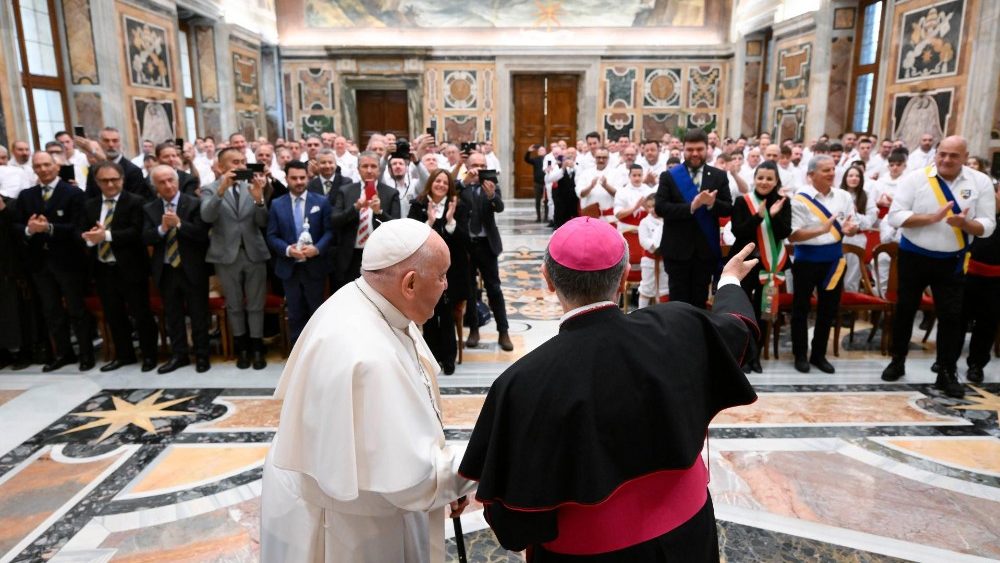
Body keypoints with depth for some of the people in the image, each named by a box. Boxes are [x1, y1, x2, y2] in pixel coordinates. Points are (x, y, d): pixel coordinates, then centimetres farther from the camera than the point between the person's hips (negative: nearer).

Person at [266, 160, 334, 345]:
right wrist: (288, 249, -17)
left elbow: (329, 231, -4)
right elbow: (272, 236, 1)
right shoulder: (276, 205, 5)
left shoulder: (321, 202, 1)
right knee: (295, 314, 11)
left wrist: (317, 248, -21)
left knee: (317, 312, 10)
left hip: (315, 267, -1)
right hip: (289, 268, 1)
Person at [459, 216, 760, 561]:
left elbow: (514, 506, -21)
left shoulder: (524, 382, -29)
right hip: (683, 532, 4)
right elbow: (733, 325, 6)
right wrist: (730, 280, 27)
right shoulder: (678, 330, -19)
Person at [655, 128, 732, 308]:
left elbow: (728, 209, 1)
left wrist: (712, 203, -20)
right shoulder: (669, 176, -2)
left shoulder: (719, 176, 4)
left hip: (706, 249, 2)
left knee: (700, 299, 12)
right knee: (678, 300, 6)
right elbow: (660, 208, -11)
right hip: (677, 249, -2)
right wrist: (691, 206, -22)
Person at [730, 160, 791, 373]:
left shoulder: (783, 202, 1)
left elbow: (784, 233, -6)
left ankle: (755, 354, 20)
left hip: (770, 263, 2)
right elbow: (737, 231, -14)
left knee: (762, 309, 9)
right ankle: (743, 354, 9)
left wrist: (775, 215, -22)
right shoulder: (743, 201, -5)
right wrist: (758, 216, -26)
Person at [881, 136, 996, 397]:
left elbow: (988, 225, -4)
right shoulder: (915, 178, -9)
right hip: (914, 257, -1)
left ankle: (947, 373, 14)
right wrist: (932, 217, -24)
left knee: (952, 316, 1)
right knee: (904, 310, 11)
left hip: (952, 261, 1)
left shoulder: (981, 182, -3)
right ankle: (897, 362, 28)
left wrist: (965, 223, -25)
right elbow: (895, 216, -14)